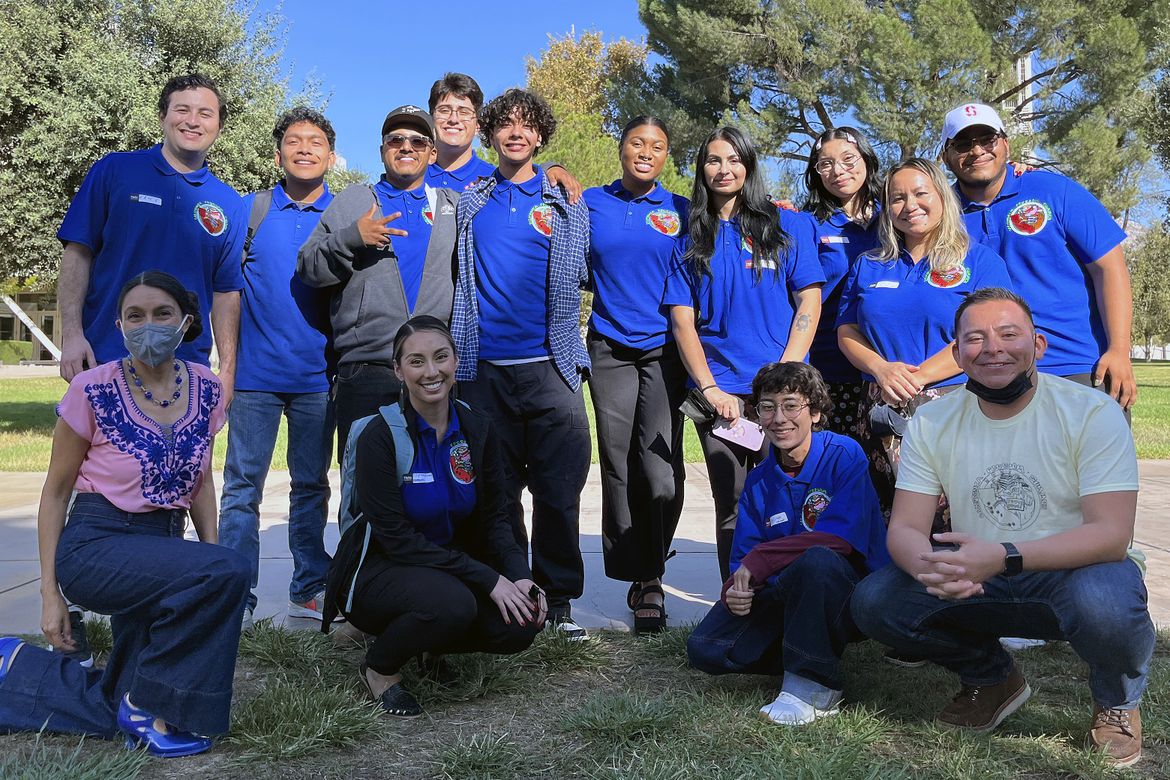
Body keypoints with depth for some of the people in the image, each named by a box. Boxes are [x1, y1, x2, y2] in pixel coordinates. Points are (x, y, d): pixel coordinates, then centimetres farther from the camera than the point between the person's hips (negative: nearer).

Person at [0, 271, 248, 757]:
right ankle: (148, 705, -12)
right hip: (95, 544, -5)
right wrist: (50, 592, -6)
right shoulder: (94, 389, -11)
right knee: (227, 573, -32)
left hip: (162, 548, 6)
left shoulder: (205, 389, 1)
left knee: (123, 711, 8)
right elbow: (56, 492, -4)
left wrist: (211, 548, 1)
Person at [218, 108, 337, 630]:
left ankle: (309, 590, 18)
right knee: (242, 484, 0)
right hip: (255, 370, -1)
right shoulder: (249, 210, 5)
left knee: (311, 484, 9)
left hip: (317, 373, 1)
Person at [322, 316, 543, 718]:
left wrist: (520, 577, -16)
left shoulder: (476, 429, -2)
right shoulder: (379, 437, -18)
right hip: (379, 571, -5)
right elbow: (397, 537, -20)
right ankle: (379, 666, -3)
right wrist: (488, 579, -24)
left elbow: (496, 517, 3)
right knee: (451, 603, -35)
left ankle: (433, 646, 11)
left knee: (522, 623, -20)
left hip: (454, 568, 5)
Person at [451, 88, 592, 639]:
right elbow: (456, 278, 23)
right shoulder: (468, 202, 14)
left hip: (550, 365, -1)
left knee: (559, 487, -2)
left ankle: (559, 598, 10)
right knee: (496, 489, 6)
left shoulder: (564, 203, 11)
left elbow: (585, 273, 16)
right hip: (484, 366, 1)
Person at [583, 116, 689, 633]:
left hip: (664, 349, -1)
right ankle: (638, 578, 15)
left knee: (661, 470, -10)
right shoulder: (588, 204, 9)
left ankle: (651, 577, 7)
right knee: (619, 467, 1)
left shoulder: (680, 211, 9)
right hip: (610, 350, 1)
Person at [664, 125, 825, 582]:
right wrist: (710, 388, -7)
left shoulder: (789, 225, 8)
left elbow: (809, 303, 1)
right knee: (732, 509, 4)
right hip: (719, 394, 2)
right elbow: (682, 320, 6)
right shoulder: (691, 241, 13)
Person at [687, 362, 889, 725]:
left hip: (854, 595, -5)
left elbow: (840, 537, -22)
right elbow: (743, 556, 5)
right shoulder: (759, 480, 7)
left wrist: (758, 561, -22)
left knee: (817, 560, -39)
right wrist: (736, 589, -20)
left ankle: (812, 687, -22)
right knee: (704, 648, -13)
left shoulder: (844, 455, -10)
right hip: (786, 598, 5)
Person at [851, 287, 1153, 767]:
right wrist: (930, 566, -34)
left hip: (1072, 572, -3)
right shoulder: (931, 422, -4)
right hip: (975, 584, 4)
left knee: (1103, 604, -38)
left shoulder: (1092, 413, -14)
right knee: (873, 601, -18)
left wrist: (1002, 557, -37)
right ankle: (992, 679, 11)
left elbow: (1112, 534, -23)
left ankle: (1117, 702, 1)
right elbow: (905, 528, -8)